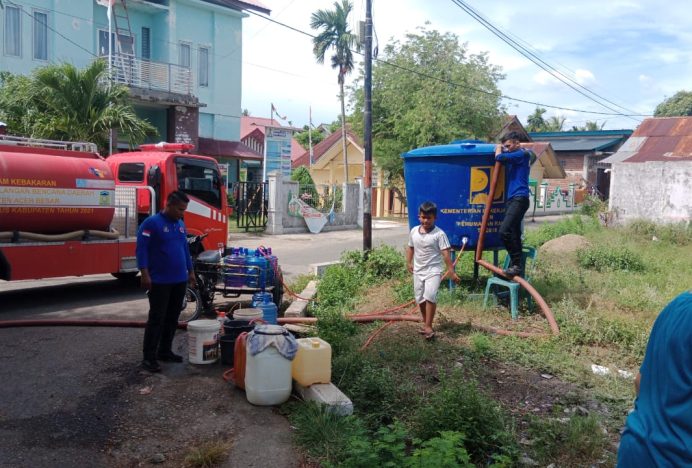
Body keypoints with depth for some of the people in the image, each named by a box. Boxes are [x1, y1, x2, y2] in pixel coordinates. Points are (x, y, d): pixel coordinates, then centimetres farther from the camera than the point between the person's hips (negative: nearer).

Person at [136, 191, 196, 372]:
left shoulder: (180, 224, 13)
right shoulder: (152, 223, -9)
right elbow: (141, 249, -13)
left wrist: (190, 272, 18)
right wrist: (145, 274, -19)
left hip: (179, 281, 7)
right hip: (159, 282, -7)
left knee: (172, 318, 11)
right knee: (156, 319, -5)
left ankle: (165, 351, 22)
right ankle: (149, 357, 1)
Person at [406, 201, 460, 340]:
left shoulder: (439, 234, -12)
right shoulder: (414, 231, 2)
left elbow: (445, 253, -14)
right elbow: (410, 248, 16)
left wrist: (451, 270, -16)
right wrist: (409, 262, 9)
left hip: (433, 270, -5)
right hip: (418, 271, 5)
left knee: (430, 296, -21)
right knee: (420, 298, 12)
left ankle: (428, 326, -14)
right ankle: (425, 322, 30)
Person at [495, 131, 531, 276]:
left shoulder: (523, 154, -9)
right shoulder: (515, 156, 20)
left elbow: (499, 157, -16)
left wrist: (499, 148, 2)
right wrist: (501, 148, 13)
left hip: (519, 199, -10)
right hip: (512, 199, 10)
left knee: (504, 231, -21)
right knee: (514, 234, 9)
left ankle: (516, 264, -16)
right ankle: (515, 265, 13)